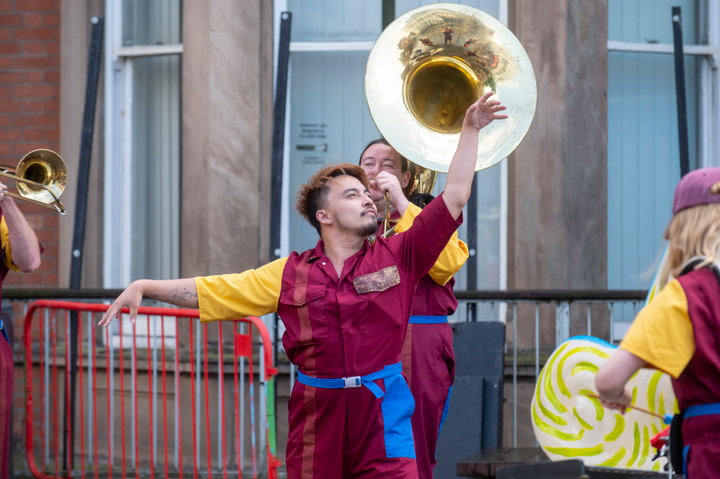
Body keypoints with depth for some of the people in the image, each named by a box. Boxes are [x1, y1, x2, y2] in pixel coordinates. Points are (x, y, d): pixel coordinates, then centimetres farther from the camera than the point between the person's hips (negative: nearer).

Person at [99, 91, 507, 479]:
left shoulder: (398, 257, 5)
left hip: (382, 415, -1)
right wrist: (144, 287, 5)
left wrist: (471, 129, -2)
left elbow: (455, 196, 2)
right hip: (316, 420, 1)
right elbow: (211, 291, 10)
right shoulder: (291, 274, 8)